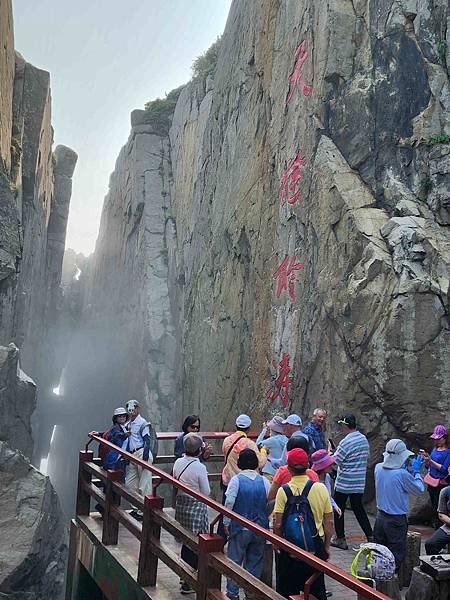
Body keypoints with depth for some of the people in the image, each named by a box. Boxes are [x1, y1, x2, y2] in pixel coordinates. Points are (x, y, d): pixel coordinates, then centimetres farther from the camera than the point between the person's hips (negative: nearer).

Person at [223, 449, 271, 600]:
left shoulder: (236, 480, -11)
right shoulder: (264, 481, -3)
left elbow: (229, 503, -14)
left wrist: (226, 523, -4)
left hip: (240, 528, -3)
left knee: (235, 560, 10)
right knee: (255, 561, 14)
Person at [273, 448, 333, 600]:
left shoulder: (284, 491, -15)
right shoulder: (321, 488, -7)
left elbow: (278, 524, -15)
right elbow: (329, 522, -1)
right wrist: (326, 546, 12)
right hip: (316, 545, 2)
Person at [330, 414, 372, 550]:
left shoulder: (346, 442, -20)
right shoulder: (364, 439, 3)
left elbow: (335, 461, -15)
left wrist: (330, 452, 6)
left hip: (344, 483, -7)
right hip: (359, 482, 7)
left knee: (338, 509, 7)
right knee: (358, 508, 17)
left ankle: (340, 539, 13)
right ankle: (370, 536, 13)